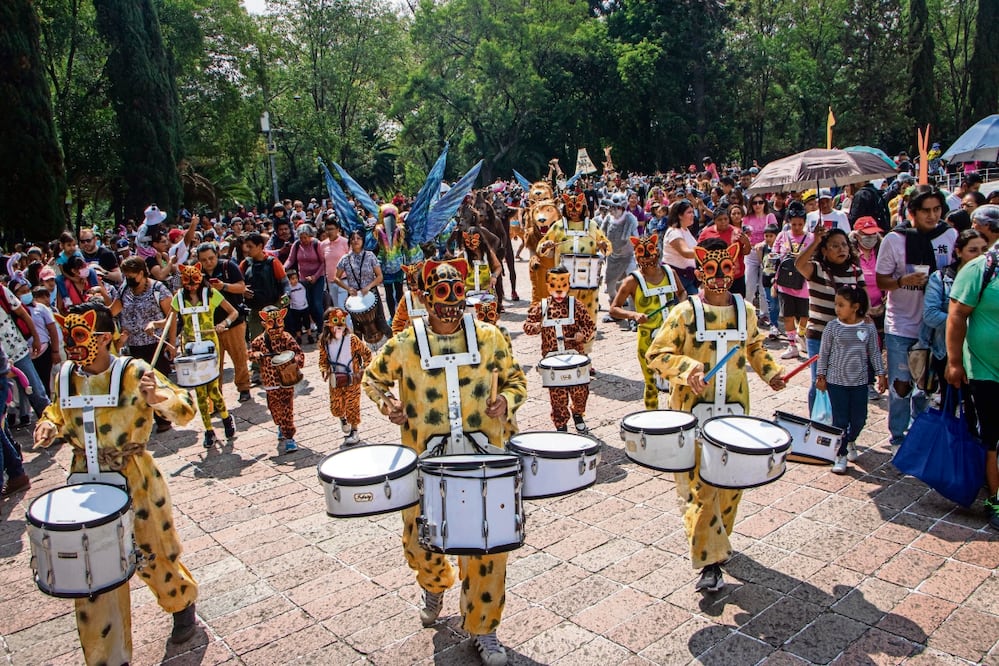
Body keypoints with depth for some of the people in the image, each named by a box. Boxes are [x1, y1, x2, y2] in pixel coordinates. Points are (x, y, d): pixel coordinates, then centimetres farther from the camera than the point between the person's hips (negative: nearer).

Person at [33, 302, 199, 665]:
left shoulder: (134, 373, -16)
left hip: (136, 482, -4)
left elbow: (185, 410, -17)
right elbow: (56, 412, 18)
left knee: (154, 558, 13)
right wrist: (48, 426, -4)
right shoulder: (66, 377, -2)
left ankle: (183, 604, 46)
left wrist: (159, 399, -38)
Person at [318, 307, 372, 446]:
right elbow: (323, 359, 8)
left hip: (352, 379, -3)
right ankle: (343, 419, 44)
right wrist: (324, 370, -10)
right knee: (335, 407, 8)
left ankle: (354, 432, 20)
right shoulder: (324, 342, -4)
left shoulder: (352, 339, -14)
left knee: (352, 406, 2)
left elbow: (366, 353, -4)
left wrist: (364, 369, -10)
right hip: (335, 382, 3)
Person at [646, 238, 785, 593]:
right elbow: (656, 353, -9)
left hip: (734, 410, 4)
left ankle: (717, 538, 37)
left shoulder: (745, 311, 5)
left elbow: (755, 347, 21)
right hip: (693, 411, -4)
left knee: (731, 480, 12)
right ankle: (710, 561, 3)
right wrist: (687, 368, -24)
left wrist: (770, 371, 6)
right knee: (701, 485, -6)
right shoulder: (685, 312, -9)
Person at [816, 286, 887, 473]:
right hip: (836, 381, -2)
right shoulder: (832, 327, -9)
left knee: (859, 419, 11)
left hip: (859, 381, 2)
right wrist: (821, 375, -1)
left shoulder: (868, 327, -4)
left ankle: (850, 441, 41)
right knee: (840, 420, 1)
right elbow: (823, 353, -1)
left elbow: (874, 352, 5)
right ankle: (840, 454, 15)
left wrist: (881, 374, 4)